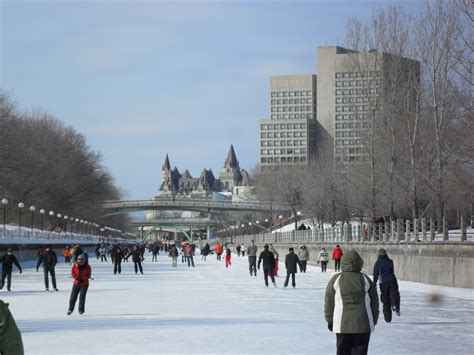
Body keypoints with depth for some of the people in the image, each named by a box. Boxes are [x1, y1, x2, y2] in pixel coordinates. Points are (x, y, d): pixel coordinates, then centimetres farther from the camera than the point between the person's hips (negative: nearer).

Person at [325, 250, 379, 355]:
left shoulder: (336, 279, 0)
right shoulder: (366, 280, 2)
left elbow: (329, 302, 4)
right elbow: (374, 303, 7)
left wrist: (330, 320, 14)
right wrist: (373, 321, 18)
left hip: (342, 325, 0)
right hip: (362, 324, 0)